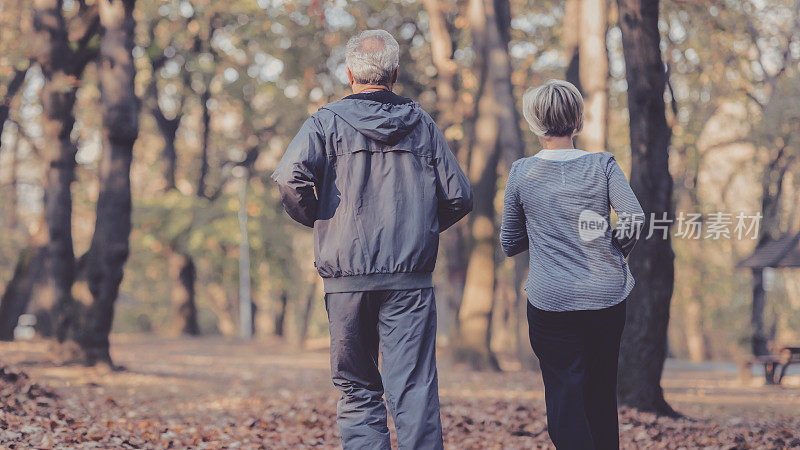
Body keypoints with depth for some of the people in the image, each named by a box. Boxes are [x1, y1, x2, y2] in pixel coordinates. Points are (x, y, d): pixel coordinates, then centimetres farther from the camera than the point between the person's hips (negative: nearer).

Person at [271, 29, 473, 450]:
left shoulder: (327, 121, 2)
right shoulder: (422, 124, 10)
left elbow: (291, 177, -14)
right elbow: (459, 196, 8)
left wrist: (314, 218, 4)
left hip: (347, 278, -1)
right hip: (411, 280, 1)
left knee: (358, 390, 9)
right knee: (415, 389, -2)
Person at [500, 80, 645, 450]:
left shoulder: (522, 173, -2)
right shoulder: (602, 165, -2)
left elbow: (510, 245, 5)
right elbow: (634, 218, -13)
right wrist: (617, 249, 6)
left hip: (550, 301, -2)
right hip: (607, 295, 2)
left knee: (564, 395, -3)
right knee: (602, 392, 16)